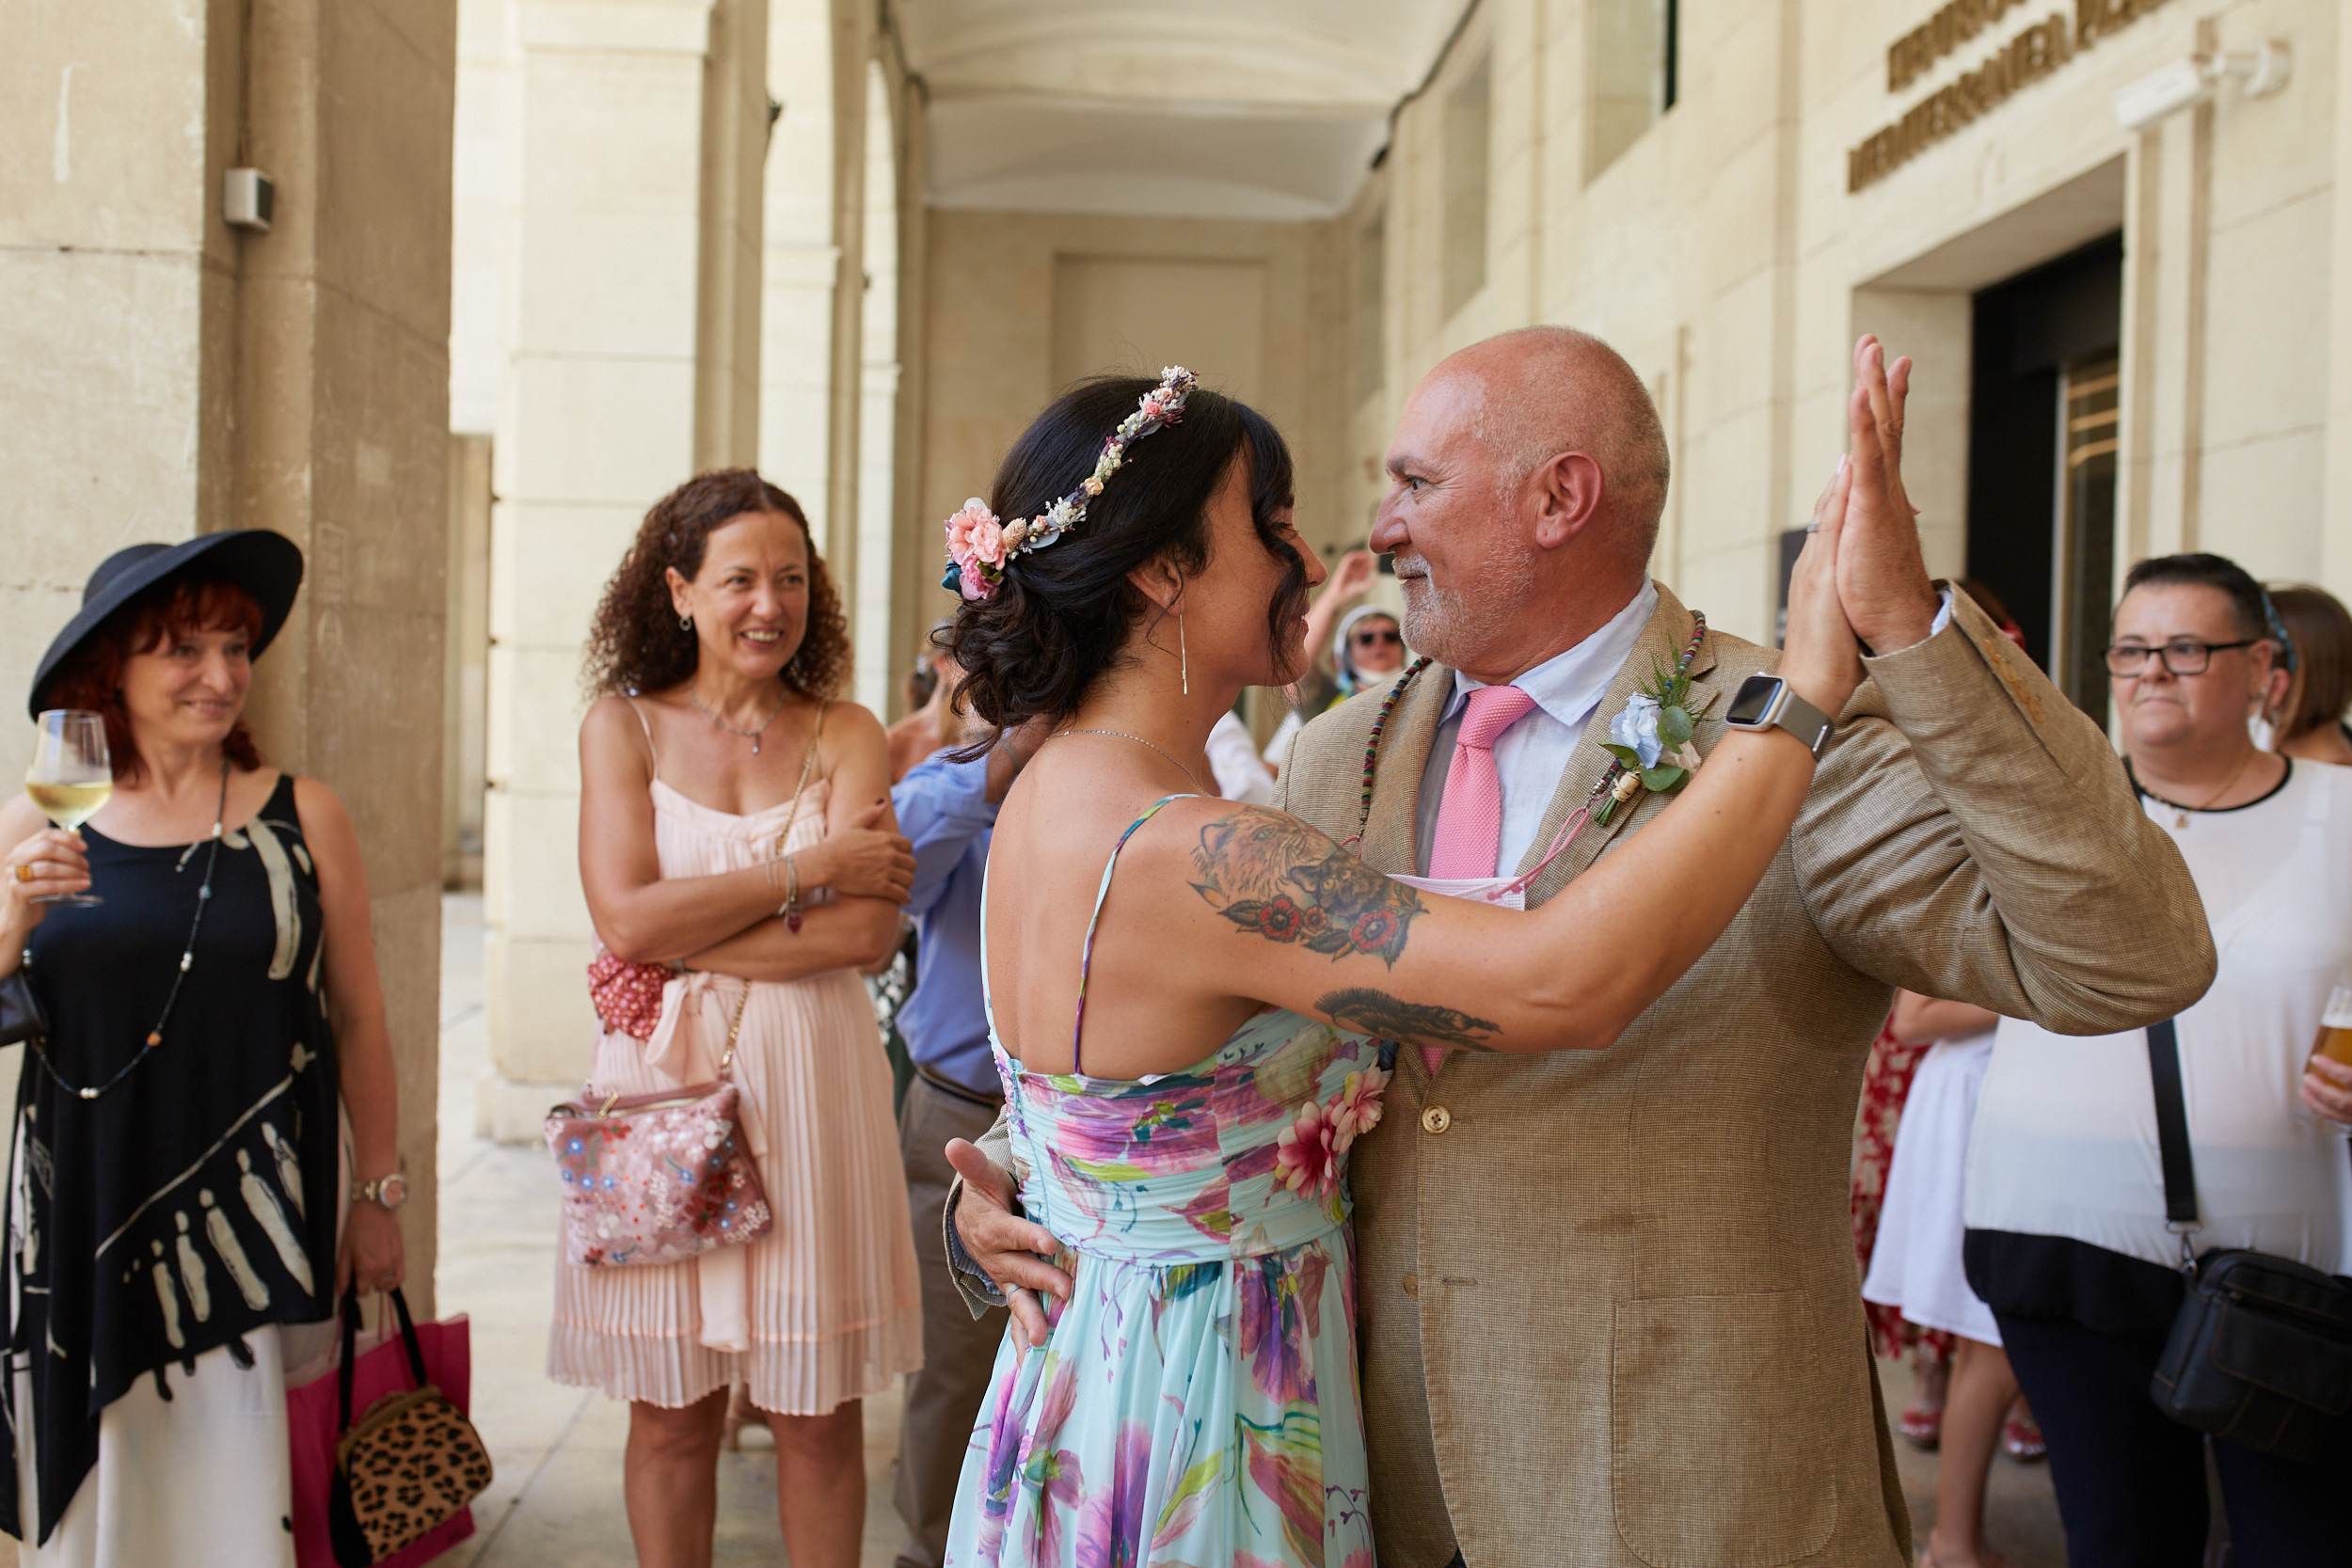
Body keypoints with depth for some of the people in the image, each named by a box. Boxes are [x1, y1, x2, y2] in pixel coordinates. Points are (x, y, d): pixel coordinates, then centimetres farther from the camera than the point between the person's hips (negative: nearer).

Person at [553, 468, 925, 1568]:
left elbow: (867, 930, -10)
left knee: (818, 1414, 7)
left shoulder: (844, 736, 3)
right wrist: (806, 869, -10)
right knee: (671, 1413, 9)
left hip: (807, 1085, 0)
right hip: (661, 1086, 0)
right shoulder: (622, 725, 5)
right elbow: (624, 917, -9)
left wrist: (678, 941, -12)